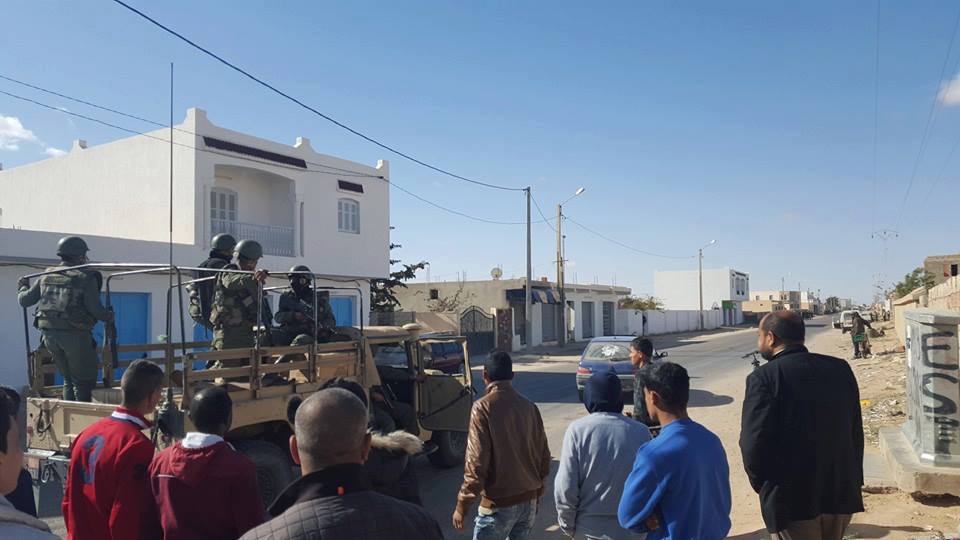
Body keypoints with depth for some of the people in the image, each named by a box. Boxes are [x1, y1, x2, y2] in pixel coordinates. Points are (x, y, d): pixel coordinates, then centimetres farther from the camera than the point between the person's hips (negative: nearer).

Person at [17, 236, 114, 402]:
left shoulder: (46, 276, 8)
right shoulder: (86, 278, -9)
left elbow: (25, 300, 11)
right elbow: (95, 309, -16)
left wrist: (24, 287, 32)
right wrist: (108, 316, 4)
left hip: (49, 334, 6)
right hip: (75, 335, -6)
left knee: (68, 379, 19)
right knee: (84, 381, 5)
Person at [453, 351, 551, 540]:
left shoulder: (483, 407, -14)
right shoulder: (529, 406, 2)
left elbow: (476, 462, -17)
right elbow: (544, 455, 7)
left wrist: (462, 506, -9)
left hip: (499, 504, -5)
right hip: (529, 499, 6)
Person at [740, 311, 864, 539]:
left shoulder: (764, 377, -17)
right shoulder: (840, 369, 3)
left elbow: (753, 442, -19)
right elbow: (856, 433, 7)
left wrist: (762, 485, -2)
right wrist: (853, 480, 16)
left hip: (791, 500, -6)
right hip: (841, 493, 6)